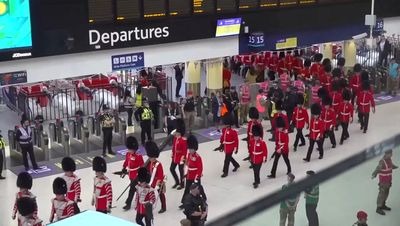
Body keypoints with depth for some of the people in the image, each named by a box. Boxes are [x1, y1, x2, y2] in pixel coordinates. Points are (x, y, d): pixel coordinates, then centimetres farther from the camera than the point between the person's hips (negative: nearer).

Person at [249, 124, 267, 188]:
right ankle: (257, 180, 35)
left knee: (257, 171, -5)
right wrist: (250, 156, 17)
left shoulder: (262, 142, -16)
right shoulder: (251, 141, -2)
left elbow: (265, 150, -11)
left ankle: (256, 182, 4)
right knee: (255, 171, 17)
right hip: (253, 159, 6)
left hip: (259, 160, -6)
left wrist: (264, 158, -10)